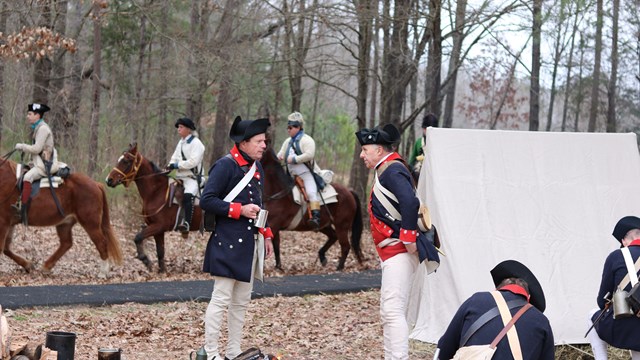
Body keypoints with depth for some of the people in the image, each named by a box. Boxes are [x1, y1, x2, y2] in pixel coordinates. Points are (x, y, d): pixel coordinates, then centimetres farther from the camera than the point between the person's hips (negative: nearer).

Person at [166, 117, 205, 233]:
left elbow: (193, 162, -19)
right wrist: (171, 165, -4)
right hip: (180, 177, 9)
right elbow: (175, 157, 18)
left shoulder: (196, 143, -9)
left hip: (192, 178, -9)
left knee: (187, 196, -33)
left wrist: (177, 165, -18)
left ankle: (186, 223, -42)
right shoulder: (181, 143, 17)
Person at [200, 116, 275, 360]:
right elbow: (207, 200, -17)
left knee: (241, 301, 13)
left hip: (250, 244, 9)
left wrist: (266, 235, 17)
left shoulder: (257, 167, 13)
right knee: (221, 299, -6)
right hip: (228, 244, -9)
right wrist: (239, 210, -21)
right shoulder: (225, 165, -13)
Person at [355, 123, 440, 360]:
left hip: (399, 254, -11)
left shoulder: (393, 170, -15)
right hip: (392, 253, 11)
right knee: (389, 312, 16)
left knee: (393, 310, -15)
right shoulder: (386, 171, 18)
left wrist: (408, 237, -25)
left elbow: (411, 202, -30)